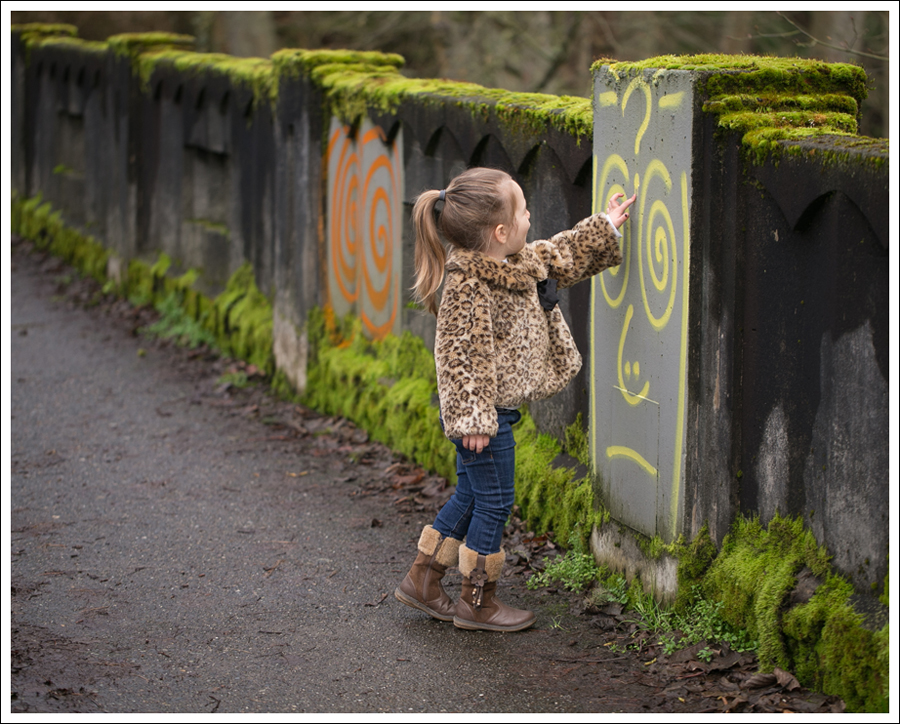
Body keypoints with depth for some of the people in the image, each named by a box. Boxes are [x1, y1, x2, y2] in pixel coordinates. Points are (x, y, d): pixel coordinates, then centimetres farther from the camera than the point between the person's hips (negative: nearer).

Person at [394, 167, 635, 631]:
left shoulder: (521, 263, 5)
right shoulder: (467, 287, -24)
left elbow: (558, 257, 25)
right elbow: (460, 356, -25)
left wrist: (604, 229, 27)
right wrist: (472, 419, -26)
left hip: (497, 409, 10)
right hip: (483, 412, -10)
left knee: (471, 496, 18)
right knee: (494, 501, 0)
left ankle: (423, 579, 28)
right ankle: (477, 601, 13)